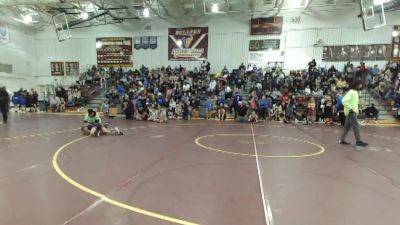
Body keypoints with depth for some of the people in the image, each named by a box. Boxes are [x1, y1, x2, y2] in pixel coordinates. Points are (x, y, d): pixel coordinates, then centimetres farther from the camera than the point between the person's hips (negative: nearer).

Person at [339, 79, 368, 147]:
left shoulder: (355, 92, 15)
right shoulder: (351, 92, -15)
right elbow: (344, 101, -28)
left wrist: (356, 109, 15)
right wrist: (350, 108, -24)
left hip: (353, 112, 10)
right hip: (351, 112, -10)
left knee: (347, 126, 11)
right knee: (356, 126, -7)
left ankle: (342, 140, 16)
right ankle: (358, 141, -2)